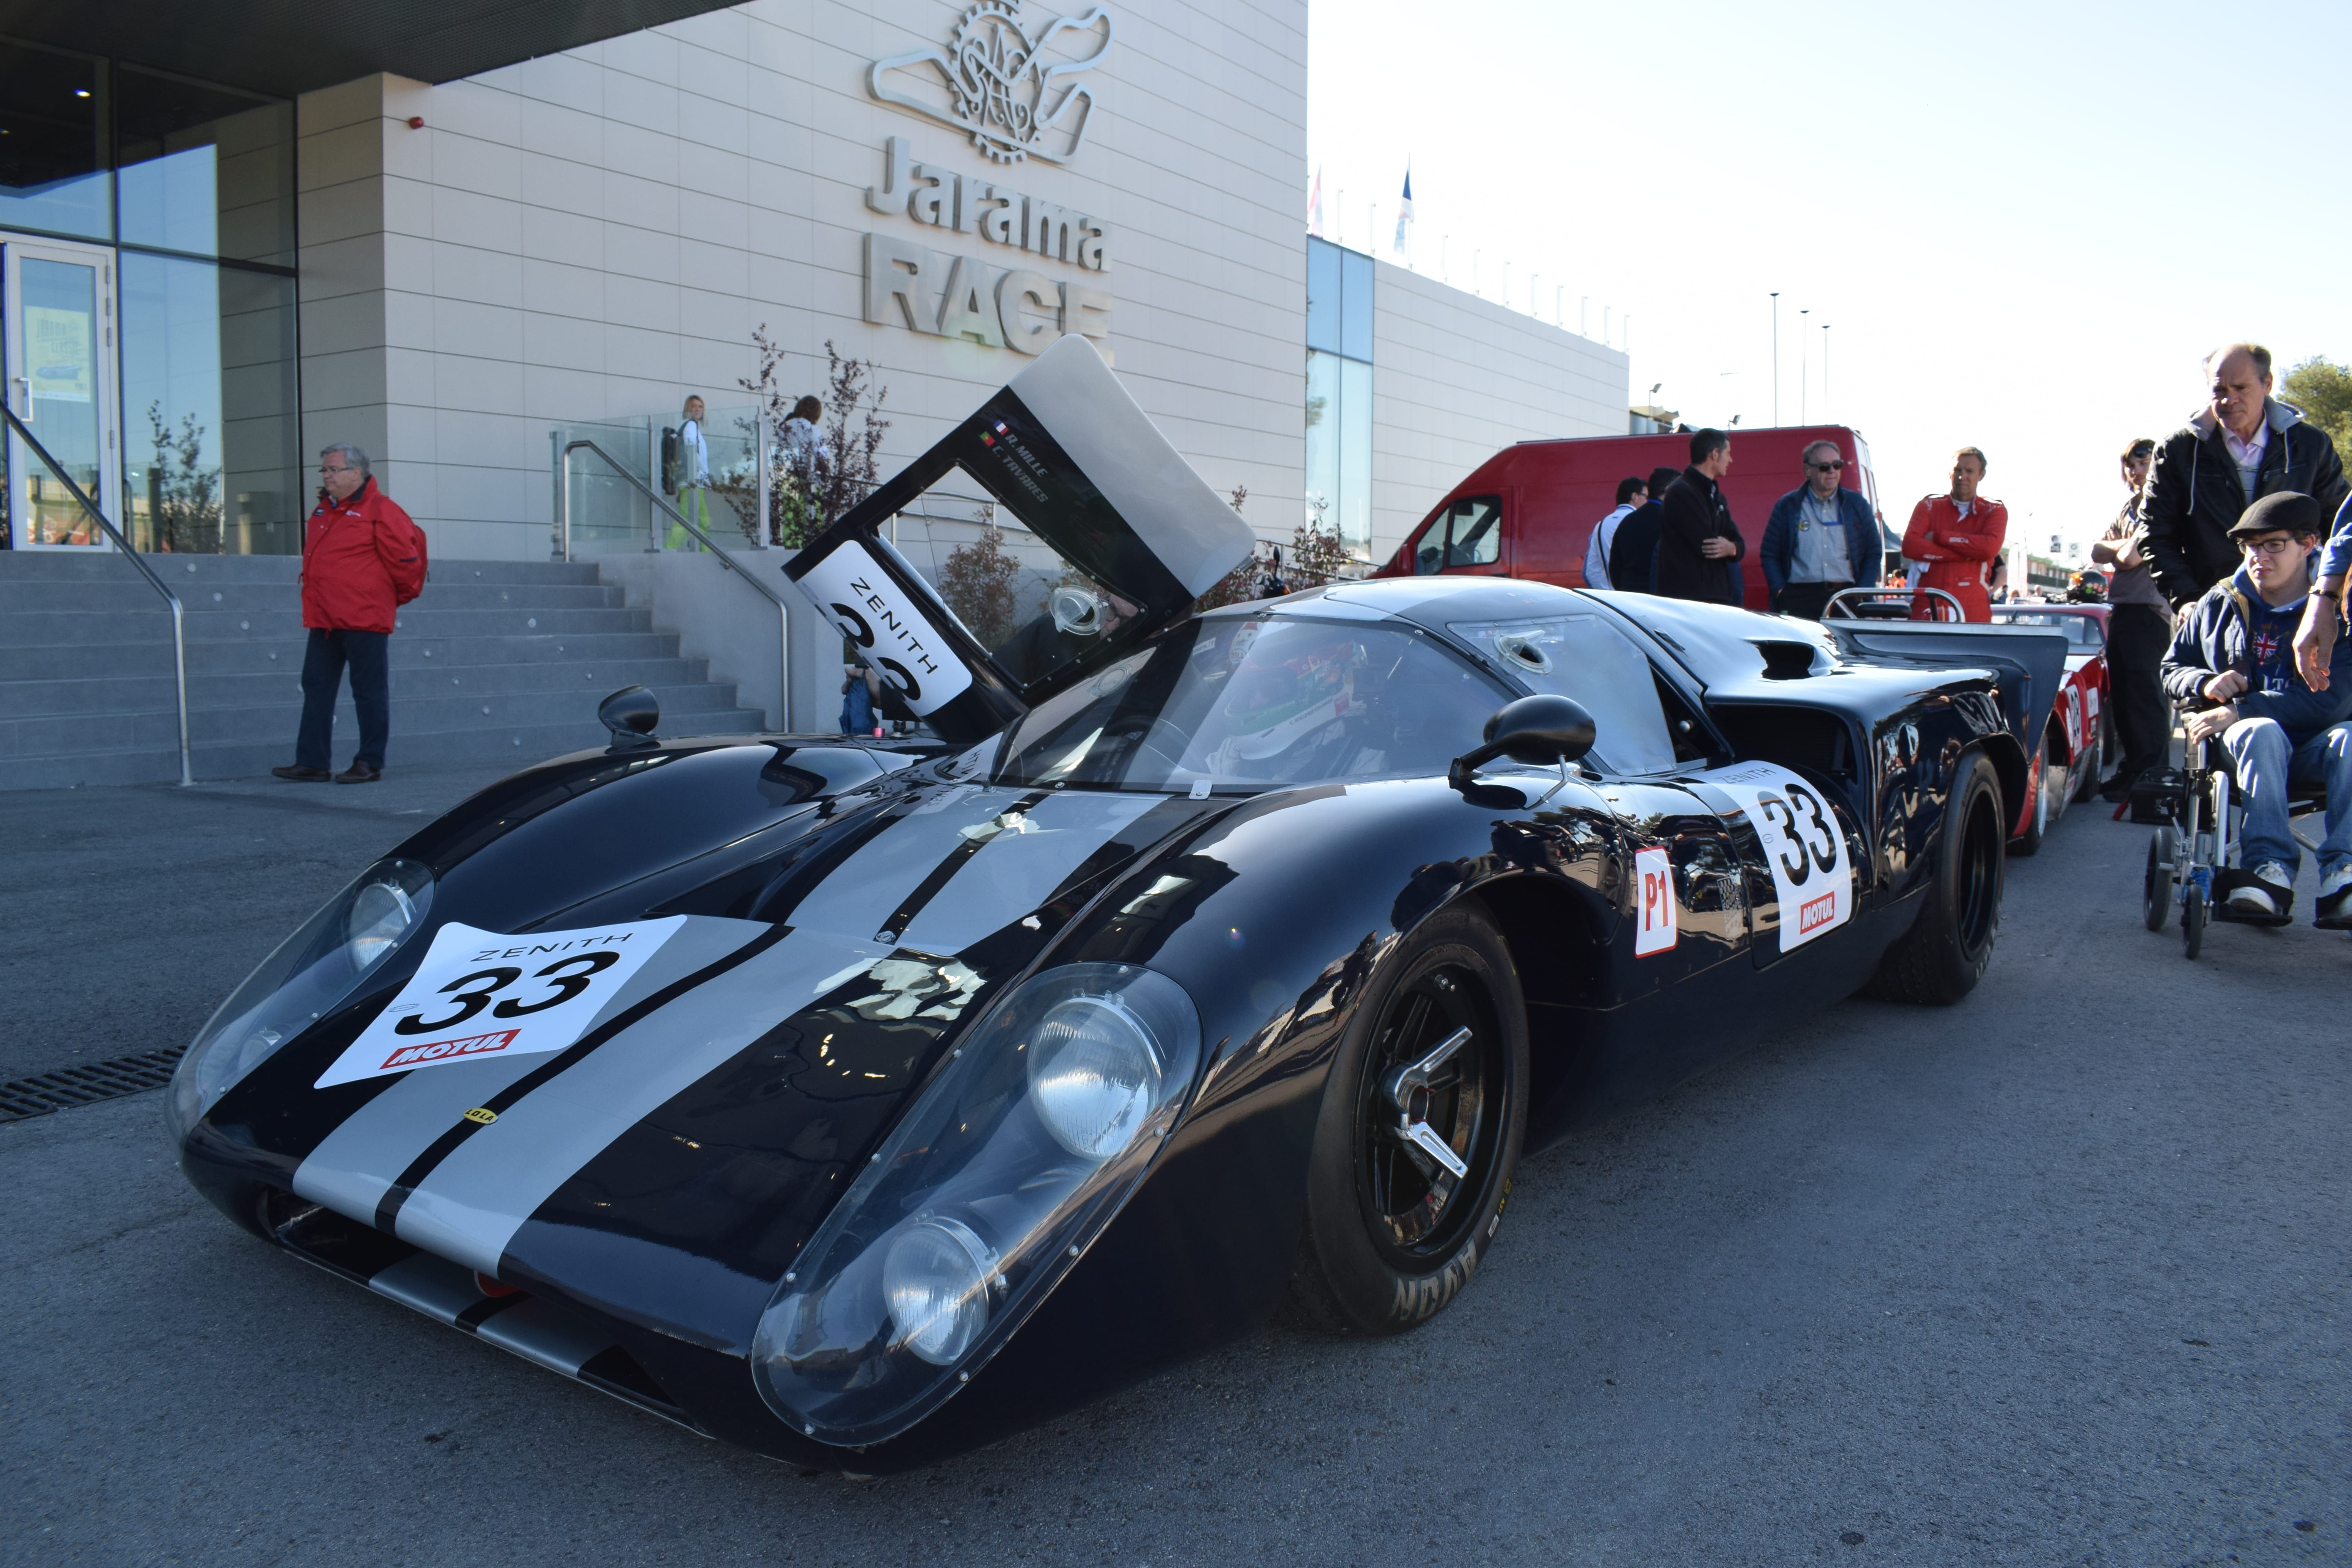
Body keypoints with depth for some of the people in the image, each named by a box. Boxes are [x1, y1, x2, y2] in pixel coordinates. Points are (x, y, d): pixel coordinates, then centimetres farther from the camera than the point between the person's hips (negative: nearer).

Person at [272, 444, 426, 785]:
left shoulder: (379, 510, -9)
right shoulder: (323, 511, 16)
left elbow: (406, 559, -9)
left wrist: (399, 595, 3)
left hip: (364, 619, -8)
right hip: (324, 621, 8)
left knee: (369, 693, 0)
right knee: (316, 689, 8)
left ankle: (370, 764, 6)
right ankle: (311, 763, 12)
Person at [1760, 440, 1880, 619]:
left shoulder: (1857, 505, 15)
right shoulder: (1787, 506, 10)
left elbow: (1873, 553, 16)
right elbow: (1769, 555, 10)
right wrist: (1780, 591, -3)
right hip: (1800, 598, -1)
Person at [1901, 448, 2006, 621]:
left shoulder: (1995, 511, 13)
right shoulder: (1929, 507, 14)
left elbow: (1990, 547, -9)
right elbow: (1910, 546, -4)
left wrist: (1939, 537, -6)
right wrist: (1965, 554, -8)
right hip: (1928, 608, 0)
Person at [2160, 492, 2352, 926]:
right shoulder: (2220, 604, 10)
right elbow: (2172, 670, 17)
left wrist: (2240, 711, -25)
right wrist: (2205, 683, -8)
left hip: (2309, 750, -1)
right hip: (2242, 742, 1)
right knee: (2262, 732, -35)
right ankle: (2270, 867, -46)